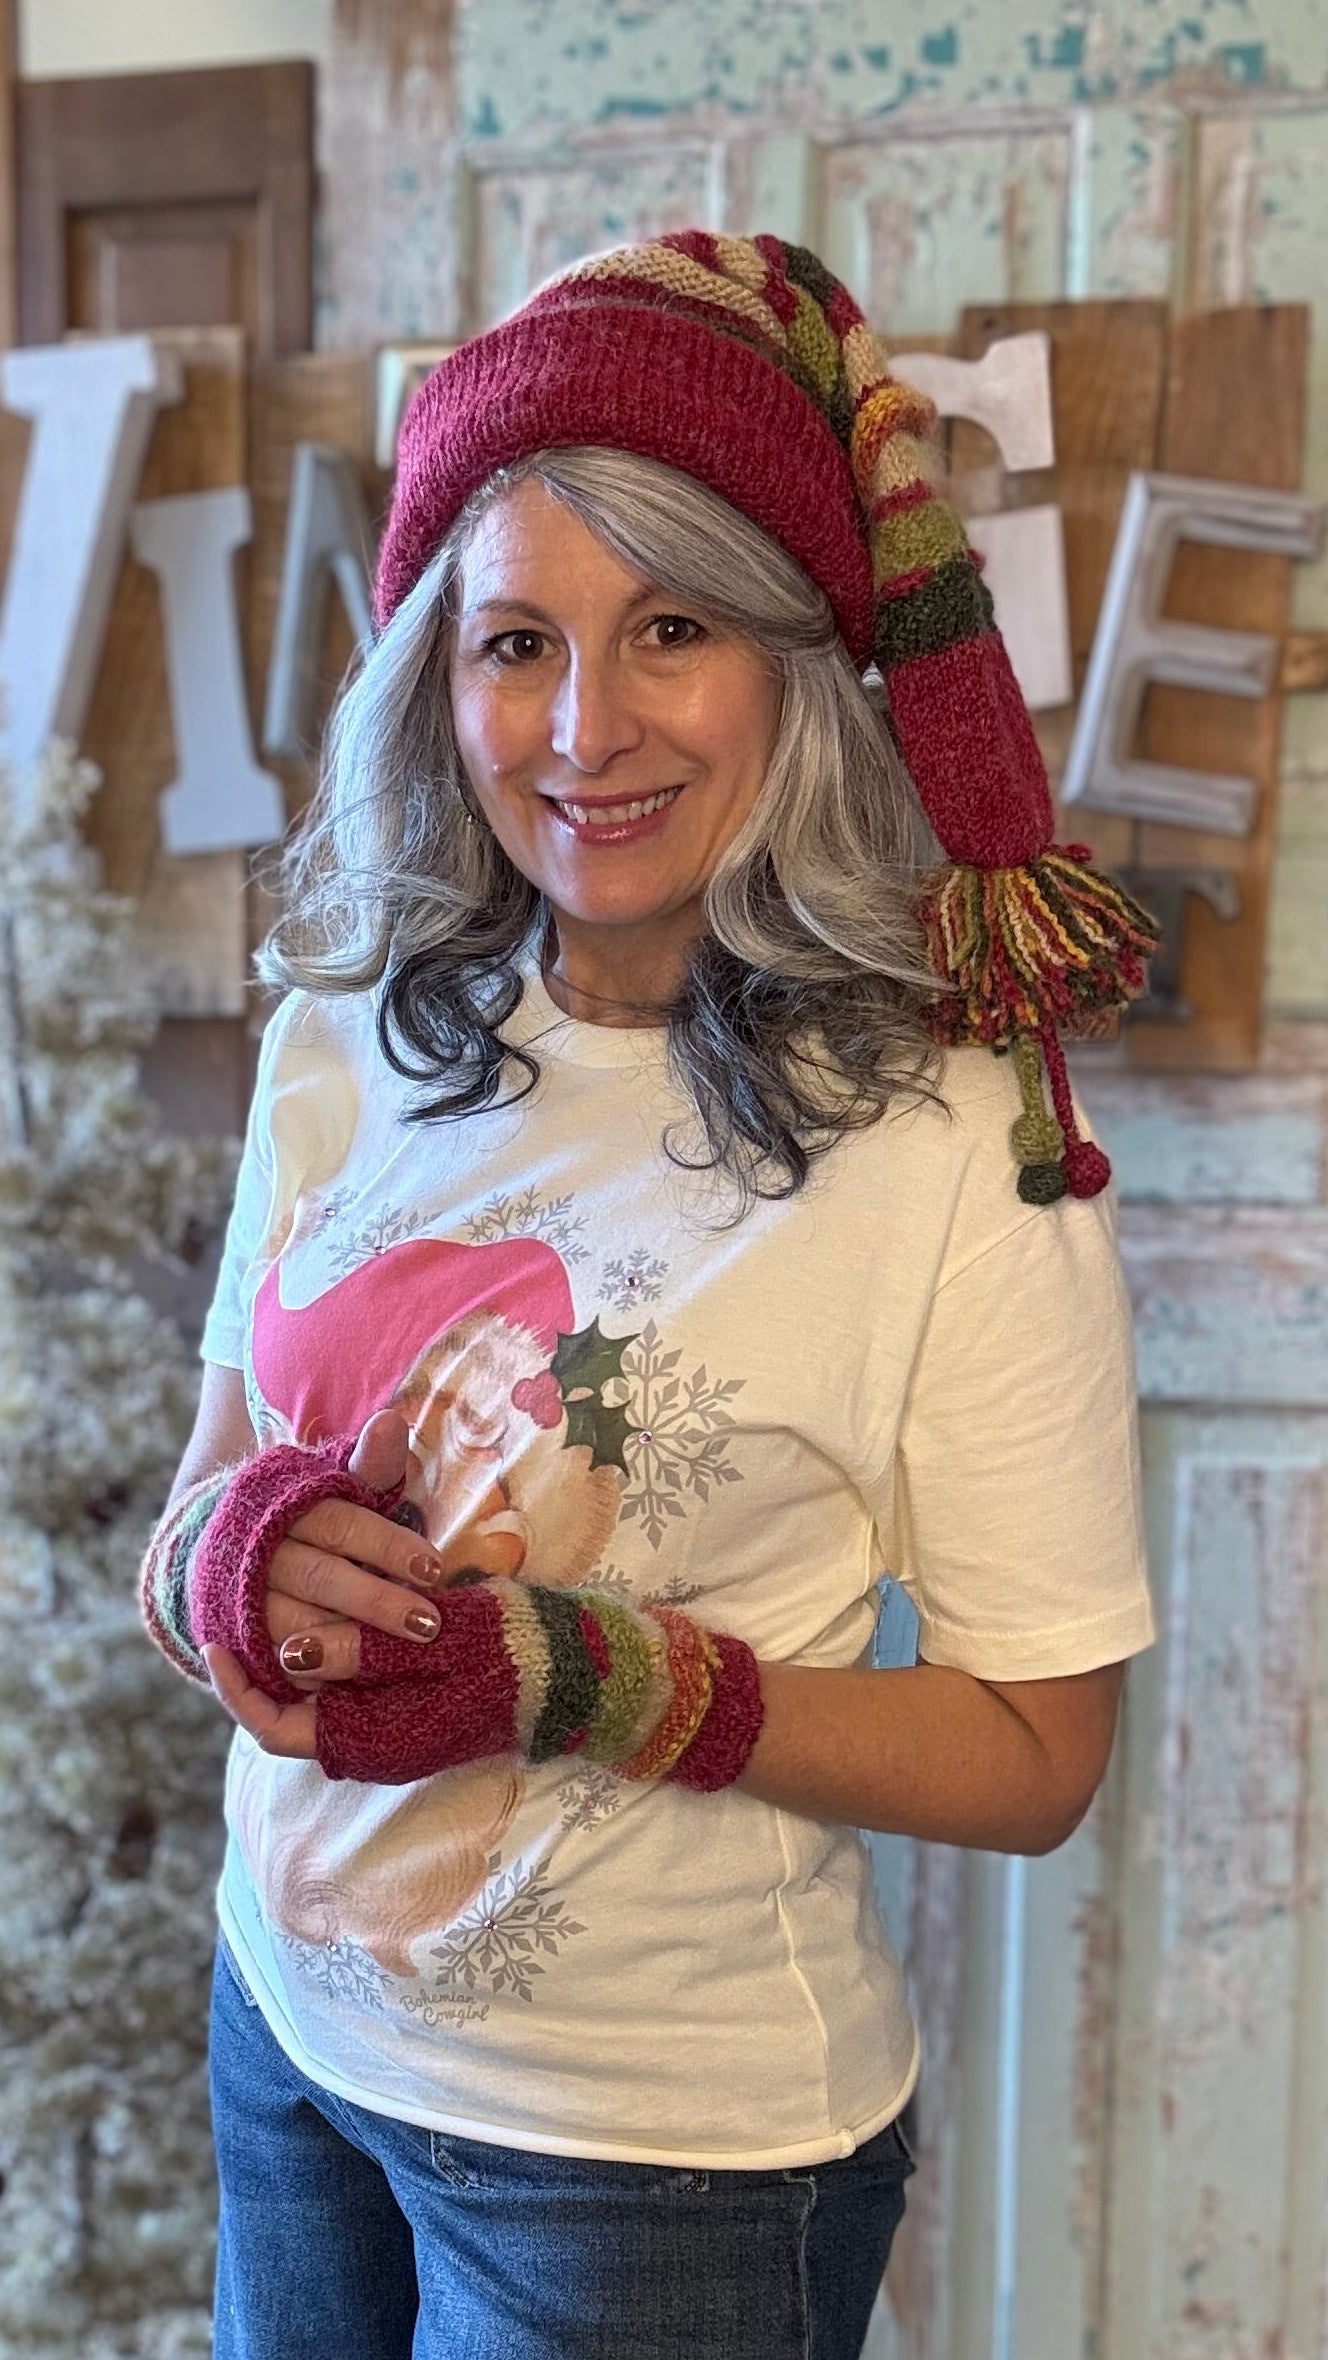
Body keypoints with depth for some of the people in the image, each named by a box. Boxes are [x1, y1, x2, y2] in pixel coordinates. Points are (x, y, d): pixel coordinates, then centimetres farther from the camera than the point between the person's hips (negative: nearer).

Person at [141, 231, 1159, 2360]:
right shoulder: (342, 1047, -5)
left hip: (664, 2153, -4)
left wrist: (575, 1674, -26)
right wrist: (235, 1556, -19)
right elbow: (203, 1504, 4)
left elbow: (1035, 1754, -13)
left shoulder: (953, 1138, -19)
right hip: (291, 2029, 5)